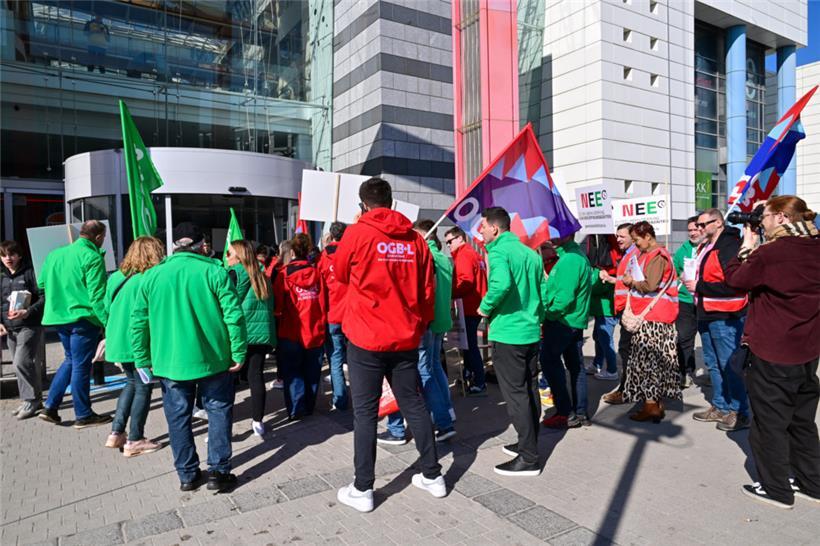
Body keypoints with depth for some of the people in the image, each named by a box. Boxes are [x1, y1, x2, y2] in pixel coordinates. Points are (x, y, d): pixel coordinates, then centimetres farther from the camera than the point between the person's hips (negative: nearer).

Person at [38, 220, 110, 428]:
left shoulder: (55, 254, 10)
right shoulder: (92, 257, -14)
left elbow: (42, 283, 18)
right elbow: (97, 296, -19)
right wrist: (108, 323, -17)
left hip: (58, 317, 7)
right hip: (83, 318, -7)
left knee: (71, 360, 22)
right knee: (81, 365, 2)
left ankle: (50, 407, 20)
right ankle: (83, 415, 13)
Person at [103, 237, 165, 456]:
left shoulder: (115, 277, 7)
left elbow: (107, 309, 14)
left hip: (117, 341, 8)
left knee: (132, 383, 23)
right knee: (143, 387, 6)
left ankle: (116, 433, 23)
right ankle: (135, 441, 12)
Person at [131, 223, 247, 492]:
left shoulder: (152, 276, 2)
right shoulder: (214, 271, -8)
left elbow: (137, 322, 5)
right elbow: (234, 315, -13)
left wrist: (143, 360, 14)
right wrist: (239, 353, -6)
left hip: (170, 361, 3)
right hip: (213, 358, -2)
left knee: (178, 416, 15)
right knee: (218, 411, 11)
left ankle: (187, 475, 24)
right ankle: (219, 472, 13)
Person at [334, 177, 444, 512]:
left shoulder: (357, 233, -7)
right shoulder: (415, 239, 3)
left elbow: (341, 274, 9)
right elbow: (427, 290, 6)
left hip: (366, 339, -4)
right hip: (406, 339, 4)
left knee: (365, 412, 6)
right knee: (414, 405, 15)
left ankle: (362, 490, 15)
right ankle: (432, 475, 26)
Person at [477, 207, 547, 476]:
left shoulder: (499, 252, -13)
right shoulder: (531, 253, 11)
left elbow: (501, 284, -32)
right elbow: (543, 292, 14)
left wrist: (485, 307, -16)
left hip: (508, 334, -8)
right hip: (531, 333, 8)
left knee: (516, 395, -1)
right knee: (530, 391, 16)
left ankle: (529, 459, 7)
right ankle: (528, 444, 30)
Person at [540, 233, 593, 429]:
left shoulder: (569, 260, -20)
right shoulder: (578, 255, 13)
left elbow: (564, 297, -25)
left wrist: (548, 313, -14)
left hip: (562, 322, -10)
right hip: (576, 320, 10)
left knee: (549, 362, -2)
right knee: (575, 364, 13)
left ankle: (566, 413, 2)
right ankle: (580, 413, 22)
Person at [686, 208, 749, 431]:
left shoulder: (730, 246, -16)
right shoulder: (705, 247, 13)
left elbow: (734, 285, -24)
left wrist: (700, 287, -20)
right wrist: (693, 282, 9)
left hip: (725, 317, -10)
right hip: (707, 315, 10)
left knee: (729, 365, -2)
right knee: (713, 364, 17)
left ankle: (740, 413, 11)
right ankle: (720, 407, 29)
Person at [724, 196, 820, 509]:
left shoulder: (770, 253, -19)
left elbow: (735, 279, -7)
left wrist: (747, 248, 5)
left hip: (771, 353, -7)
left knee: (770, 422, 7)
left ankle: (776, 489, 19)